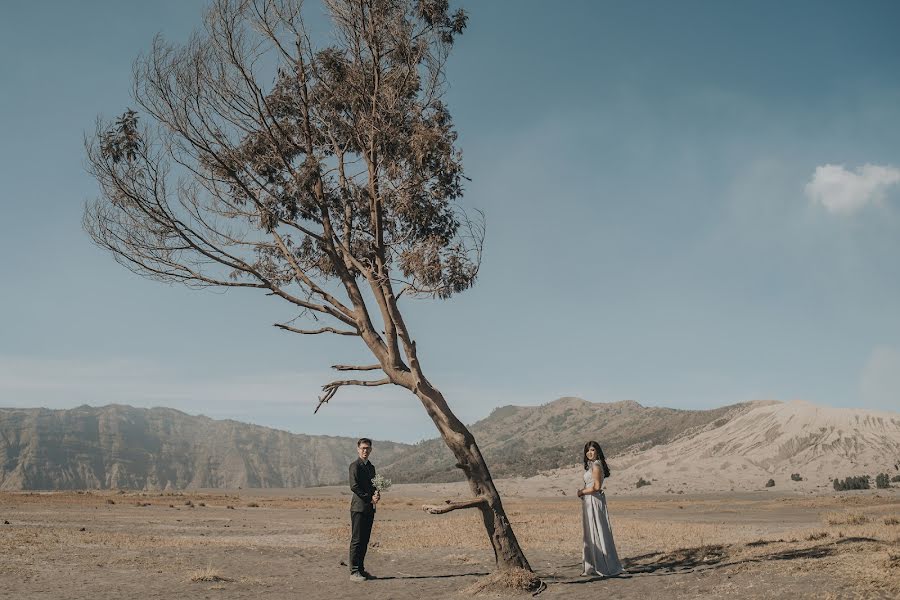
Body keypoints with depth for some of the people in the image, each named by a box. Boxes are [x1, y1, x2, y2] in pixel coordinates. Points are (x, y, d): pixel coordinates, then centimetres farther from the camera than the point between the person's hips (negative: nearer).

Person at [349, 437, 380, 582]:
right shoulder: (355, 465, -6)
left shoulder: (371, 467, 19)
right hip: (358, 507, -8)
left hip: (370, 508, 8)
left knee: (365, 540, 10)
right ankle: (354, 572, -4)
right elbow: (354, 486, -14)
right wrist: (370, 498, -15)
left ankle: (361, 569, 16)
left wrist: (377, 493, 0)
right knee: (356, 540, -6)